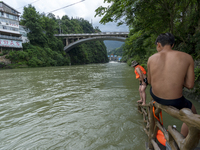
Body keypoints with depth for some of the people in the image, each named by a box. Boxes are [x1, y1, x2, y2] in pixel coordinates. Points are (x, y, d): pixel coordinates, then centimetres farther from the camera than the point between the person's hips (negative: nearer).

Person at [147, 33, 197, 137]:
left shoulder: (151, 58, -3)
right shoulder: (187, 58, -6)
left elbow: (150, 82, 5)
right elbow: (190, 85, -5)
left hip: (155, 97, 3)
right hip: (174, 102, -2)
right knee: (192, 113, 31)